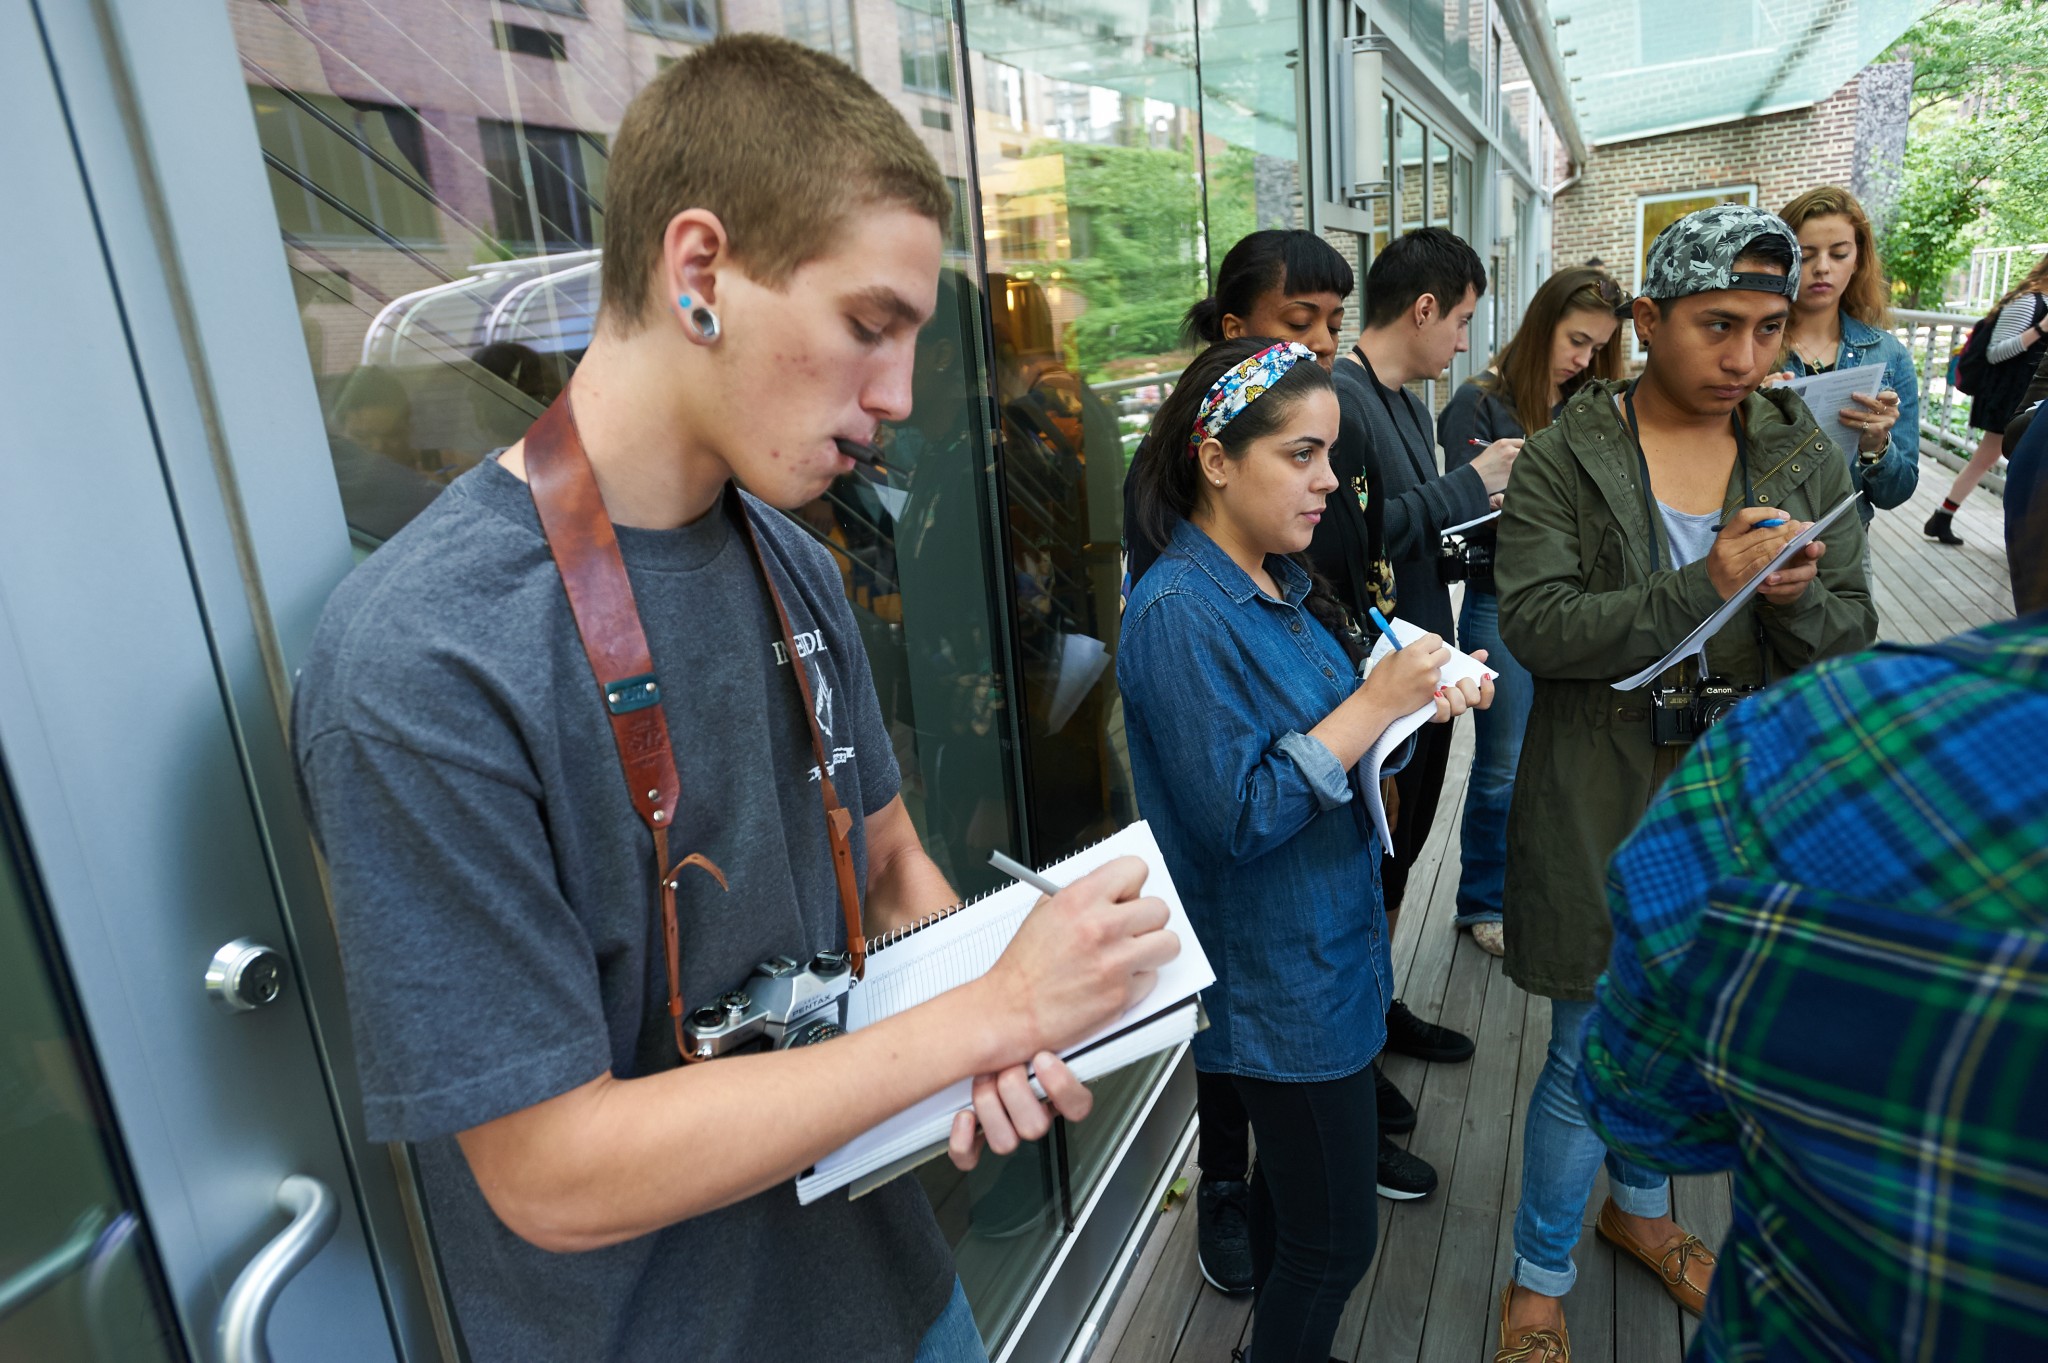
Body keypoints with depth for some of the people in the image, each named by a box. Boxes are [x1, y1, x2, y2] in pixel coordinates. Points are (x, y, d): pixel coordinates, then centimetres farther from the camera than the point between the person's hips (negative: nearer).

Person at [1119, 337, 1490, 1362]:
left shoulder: (1279, 580, 4)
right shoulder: (1178, 614, -24)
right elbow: (1236, 817, -25)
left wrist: (1422, 694, -5)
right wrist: (1373, 703, -25)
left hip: (1326, 946, 9)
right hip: (1280, 984, -9)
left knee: (1294, 1182, 26)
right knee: (1335, 1238, 8)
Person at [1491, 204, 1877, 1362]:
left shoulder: (1807, 460, 4)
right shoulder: (1563, 460, -9)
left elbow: (1854, 637, 4)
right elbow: (1537, 625, -19)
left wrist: (1798, 601, -18)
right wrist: (1707, 588, -26)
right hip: (1603, 802, -4)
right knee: (1593, 1057, 4)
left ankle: (1641, 1207, 49)